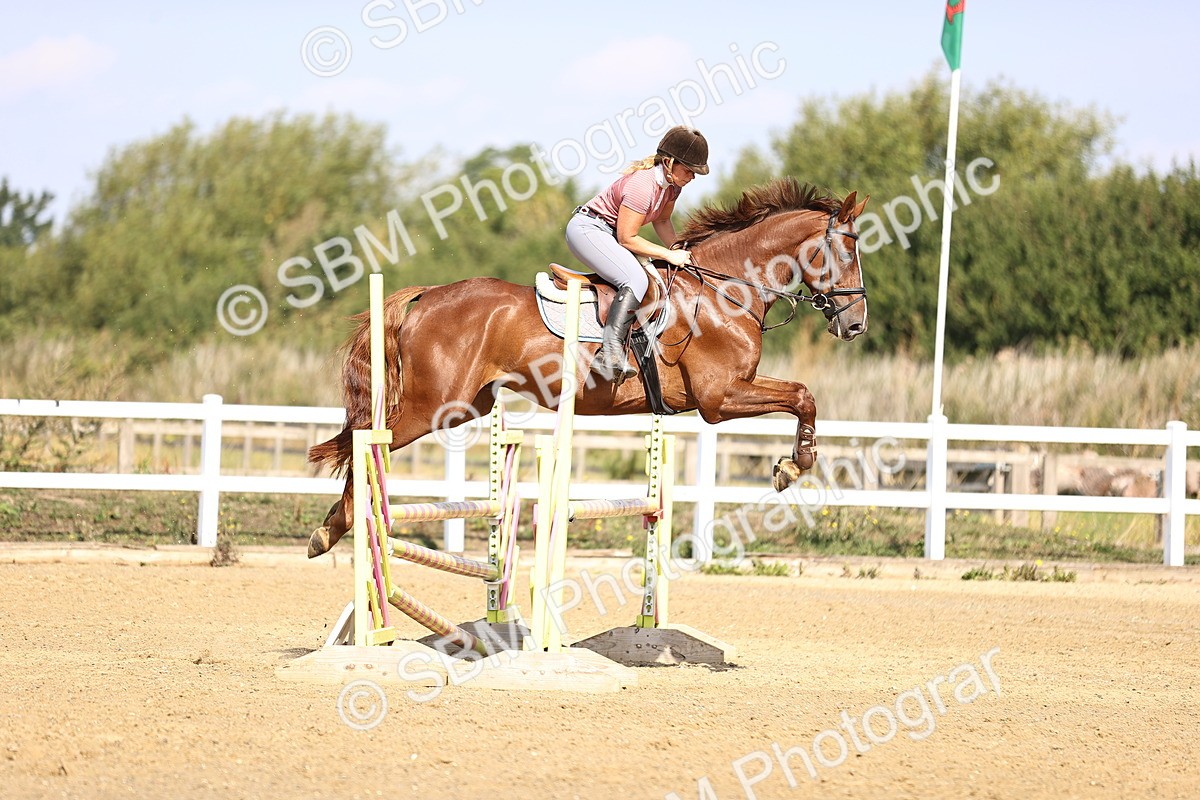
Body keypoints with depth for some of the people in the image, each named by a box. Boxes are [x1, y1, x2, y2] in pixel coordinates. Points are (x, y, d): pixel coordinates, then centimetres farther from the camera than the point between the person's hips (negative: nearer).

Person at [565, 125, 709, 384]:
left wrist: (679, 252, 5)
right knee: (636, 280, -30)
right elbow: (626, 238, -23)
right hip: (586, 229, -11)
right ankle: (611, 353, -39)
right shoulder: (641, 185, -26)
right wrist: (669, 255, -19)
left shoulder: (672, 183, 2)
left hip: (607, 234, 11)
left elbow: (662, 221, 19)